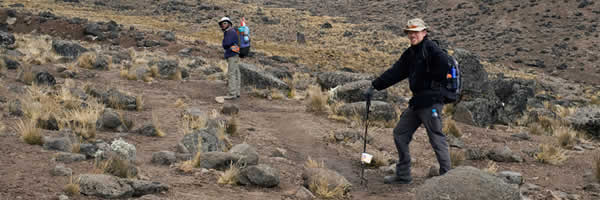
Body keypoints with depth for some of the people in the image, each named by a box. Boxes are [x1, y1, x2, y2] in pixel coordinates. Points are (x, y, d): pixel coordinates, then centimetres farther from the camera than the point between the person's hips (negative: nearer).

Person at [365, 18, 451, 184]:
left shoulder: (430, 48, -11)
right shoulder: (410, 53, 16)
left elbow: (444, 66, -26)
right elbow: (395, 72, 17)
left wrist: (434, 84, -15)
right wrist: (375, 86, 12)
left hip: (431, 101, -10)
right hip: (417, 102, 10)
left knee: (437, 139, -5)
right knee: (400, 133, 12)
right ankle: (403, 175, 21)